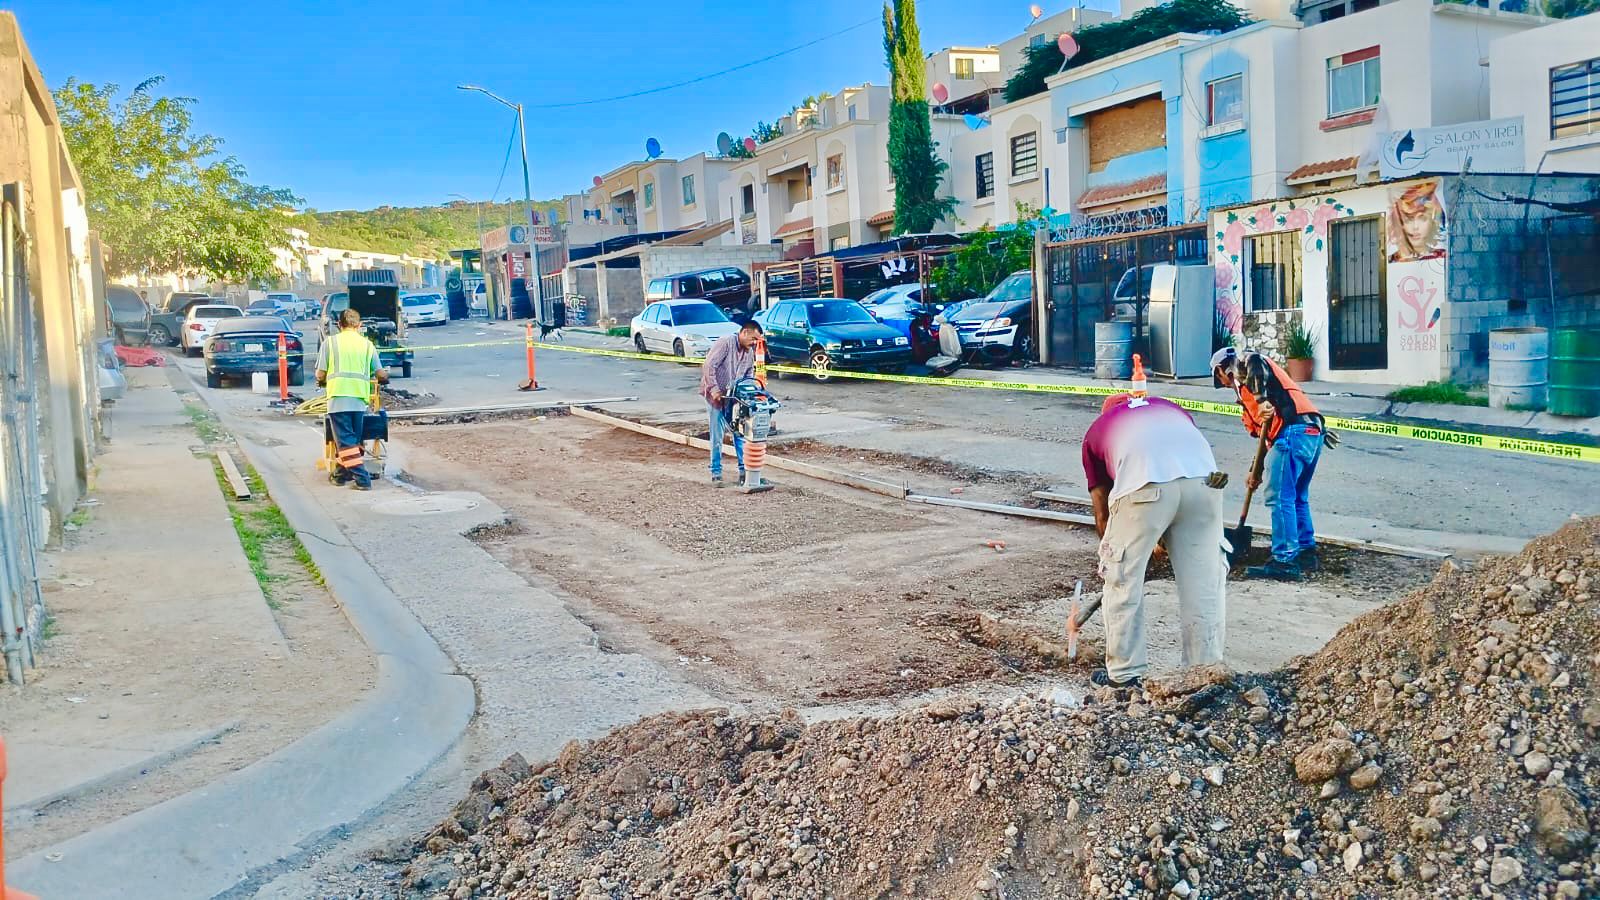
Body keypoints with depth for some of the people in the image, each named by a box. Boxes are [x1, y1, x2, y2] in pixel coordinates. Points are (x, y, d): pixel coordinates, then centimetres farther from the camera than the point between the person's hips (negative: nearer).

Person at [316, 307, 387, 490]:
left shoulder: (330, 342, 4)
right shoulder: (367, 344, 9)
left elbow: (321, 374, 2)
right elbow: (380, 374, 6)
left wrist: (322, 381, 25)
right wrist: (385, 377, 29)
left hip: (338, 396, -3)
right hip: (360, 398, 3)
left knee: (345, 439, -1)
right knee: (352, 438, 17)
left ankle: (362, 478, -10)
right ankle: (342, 473, 28)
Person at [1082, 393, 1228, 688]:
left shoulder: (1096, 429, 32)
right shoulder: (1168, 406, 39)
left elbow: (1102, 513, 32)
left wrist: (1113, 556, 46)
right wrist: (1167, 538, 38)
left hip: (1146, 486, -3)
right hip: (1203, 478, 3)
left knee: (1123, 580, 14)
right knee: (1203, 582, 15)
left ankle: (1125, 673, 23)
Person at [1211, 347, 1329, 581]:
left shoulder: (1242, 363, 10)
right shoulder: (1245, 388, 34)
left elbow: (1255, 362, -17)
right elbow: (1263, 432, 32)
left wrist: (1262, 400, -23)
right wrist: (1257, 471, 32)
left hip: (1293, 429, -10)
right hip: (1314, 432, 10)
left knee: (1279, 498, -8)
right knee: (1298, 497, 21)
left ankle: (1285, 562, -8)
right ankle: (1306, 553, 28)